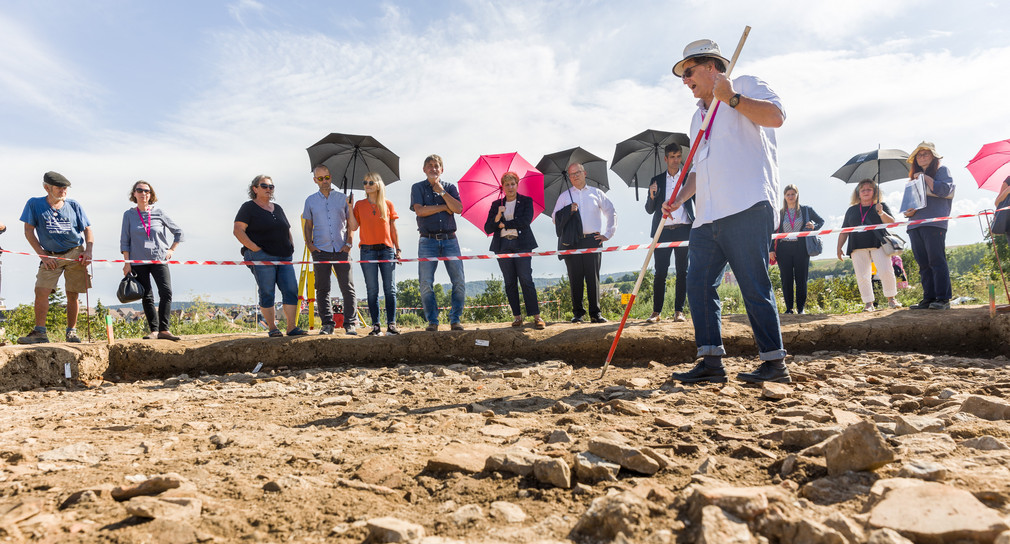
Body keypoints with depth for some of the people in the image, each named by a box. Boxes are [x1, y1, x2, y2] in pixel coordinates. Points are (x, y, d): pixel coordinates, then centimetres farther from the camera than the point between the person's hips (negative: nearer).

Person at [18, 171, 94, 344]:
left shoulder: (74, 205, 4)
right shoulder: (34, 204, 1)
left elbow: (88, 230, 7)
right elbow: (29, 231, 1)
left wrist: (88, 251, -9)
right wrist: (42, 255, -6)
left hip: (76, 253, 0)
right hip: (51, 256, 0)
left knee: (73, 294, 1)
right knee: (41, 291, -11)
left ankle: (71, 332, 9)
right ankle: (40, 333, -6)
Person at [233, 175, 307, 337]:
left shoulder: (277, 208, 22)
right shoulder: (249, 207, 3)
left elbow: (287, 230, 31)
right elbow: (238, 231, -7)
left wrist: (291, 245, 14)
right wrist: (255, 248, -14)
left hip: (284, 257, 6)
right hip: (262, 257, -6)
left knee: (291, 290, -3)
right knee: (267, 293, -4)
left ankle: (292, 327, 0)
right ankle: (272, 328, 4)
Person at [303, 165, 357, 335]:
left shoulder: (342, 198, 9)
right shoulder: (310, 200, 12)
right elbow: (308, 224, 17)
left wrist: (349, 242, -2)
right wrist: (308, 243, 2)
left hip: (341, 249, -1)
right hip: (320, 250, 1)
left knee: (348, 288, -4)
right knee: (322, 289, 2)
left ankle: (350, 324, 1)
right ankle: (327, 324, 10)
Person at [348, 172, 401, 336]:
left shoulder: (388, 204, 8)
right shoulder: (360, 205, 10)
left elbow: (393, 229, 10)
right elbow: (354, 227, 2)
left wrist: (398, 249, 6)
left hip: (386, 249, 0)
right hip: (368, 250, 0)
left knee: (390, 289, -3)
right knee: (372, 290, -1)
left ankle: (391, 324, -2)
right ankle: (375, 326, 2)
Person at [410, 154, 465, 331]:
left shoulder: (450, 187, 14)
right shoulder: (418, 187, 10)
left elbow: (458, 209, -2)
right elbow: (420, 210, -7)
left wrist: (441, 191, -4)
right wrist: (444, 207, -3)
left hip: (449, 239, 1)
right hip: (428, 240, -1)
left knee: (459, 282, -6)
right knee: (425, 284, -5)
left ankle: (455, 320, 4)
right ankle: (432, 321, 5)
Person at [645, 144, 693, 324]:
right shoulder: (657, 181, 13)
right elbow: (649, 210, 10)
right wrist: (652, 196, -9)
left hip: (683, 230, 0)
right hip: (663, 231, 0)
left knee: (682, 271, 1)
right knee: (660, 272, -4)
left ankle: (679, 310, 5)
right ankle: (657, 312, 0)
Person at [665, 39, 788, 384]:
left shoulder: (746, 87, 9)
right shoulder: (699, 116, 29)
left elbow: (776, 115, -10)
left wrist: (731, 98, -8)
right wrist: (679, 199, 18)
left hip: (747, 206, -8)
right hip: (709, 214, 8)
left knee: (754, 285, -9)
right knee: (698, 284, 0)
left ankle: (774, 362, 1)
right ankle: (711, 362, 3)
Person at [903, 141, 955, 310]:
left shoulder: (941, 170, 8)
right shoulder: (915, 176, 26)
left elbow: (945, 190, -10)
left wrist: (925, 177, -4)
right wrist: (907, 211, 4)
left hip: (933, 223, -6)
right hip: (915, 225, 6)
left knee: (937, 261, -10)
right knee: (923, 264, 4)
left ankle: (943, 299, -9)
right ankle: (928, 298, 6)